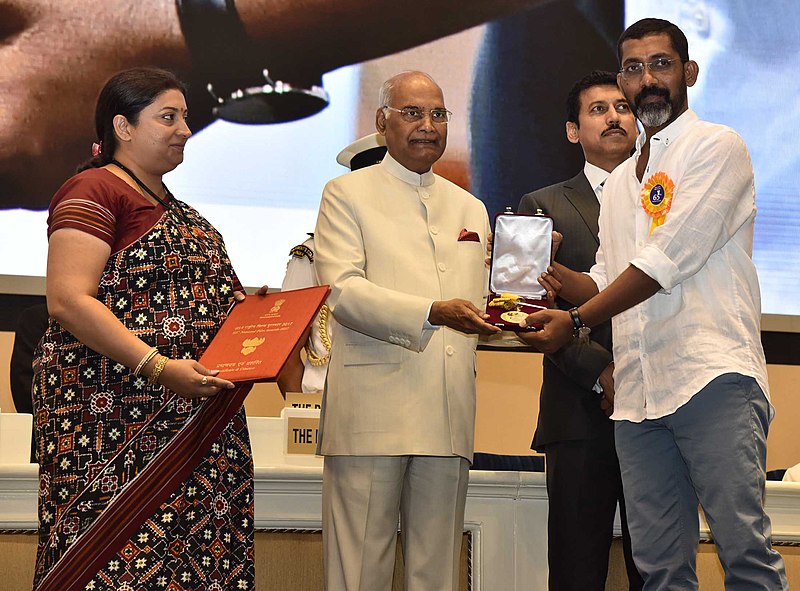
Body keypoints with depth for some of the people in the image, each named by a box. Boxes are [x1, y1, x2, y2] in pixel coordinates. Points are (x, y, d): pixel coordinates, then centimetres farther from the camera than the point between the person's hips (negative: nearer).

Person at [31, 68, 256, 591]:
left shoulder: (173, 208, 22)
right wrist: (159, 367, -23)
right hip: (113, 415, -8)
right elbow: (68, 299, -17)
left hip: (191, 419, 9)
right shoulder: (94, 191, -5)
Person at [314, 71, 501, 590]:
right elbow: (342, 290, -7)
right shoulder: (347, 194, 8)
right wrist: (432, 312, -20)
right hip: (371, 407, -4)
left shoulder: (470, 209, 25)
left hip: (448, 412, 4)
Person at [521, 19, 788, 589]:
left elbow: (667, 261, -7)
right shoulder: (621, 181, 26)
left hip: (712, 375, -7)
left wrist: (577, 321, -2)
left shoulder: (716, 147, 3)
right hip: (637, 392, 7)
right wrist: (550, 269, 5)